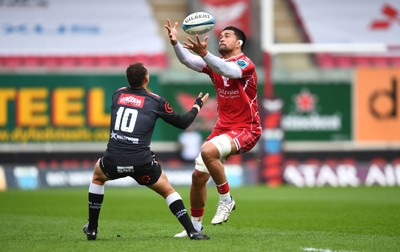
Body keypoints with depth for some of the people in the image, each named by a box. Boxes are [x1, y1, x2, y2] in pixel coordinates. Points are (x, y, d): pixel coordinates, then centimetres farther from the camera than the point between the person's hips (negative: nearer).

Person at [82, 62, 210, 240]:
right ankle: (192, 231, 4)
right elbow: (182, 123, 15)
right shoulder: (156, 101, 5)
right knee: (168, 191, 19)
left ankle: (92, 229, 32)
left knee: (98, 175, 35)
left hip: (113, 161, 2)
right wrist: (198, 105, 33)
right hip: (141, 163, -2)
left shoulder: (118, 94, 13)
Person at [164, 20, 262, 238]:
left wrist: (204, 53, -49)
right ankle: (195, 225, 19)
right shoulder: (215, 63, 7)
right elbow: (188, 61, -8)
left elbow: (228, 70, -35)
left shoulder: (245, 64, -13)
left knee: (208, 151, -32)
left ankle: (226, 200, -14)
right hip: (223, 127, 7)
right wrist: (175, 43, -27)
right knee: (198, 175, 2)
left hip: (246, 130, -7)